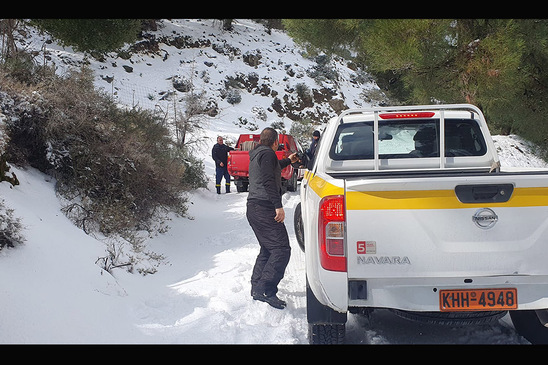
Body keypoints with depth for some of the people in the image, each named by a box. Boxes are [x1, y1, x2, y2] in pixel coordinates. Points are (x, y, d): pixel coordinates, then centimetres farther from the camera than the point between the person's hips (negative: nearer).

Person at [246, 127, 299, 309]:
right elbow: (268, 181, -19)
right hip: (264, 208, -11)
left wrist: (288, 161, 61)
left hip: (253, 208, 11)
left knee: (267, 249, 19)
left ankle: (256, 287, 21)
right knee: (281, 250, -14)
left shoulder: (256, 155, 24)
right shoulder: (267, 153, -7)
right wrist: (278, 206, -23)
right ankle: (265, 290, -21)